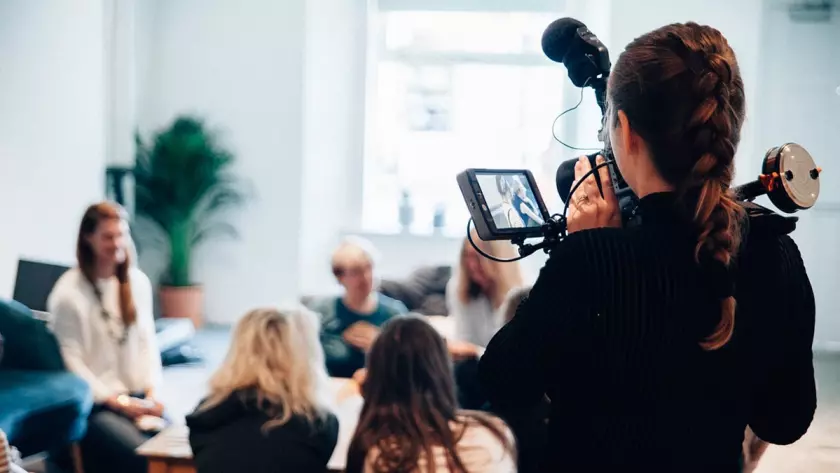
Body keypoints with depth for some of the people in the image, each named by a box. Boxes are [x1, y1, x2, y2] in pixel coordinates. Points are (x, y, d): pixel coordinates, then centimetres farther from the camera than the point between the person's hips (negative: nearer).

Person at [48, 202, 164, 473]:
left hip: (137, 397, 5)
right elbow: (71, 361, -10)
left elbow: (147, 342, 10)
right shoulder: (68, 293, -10)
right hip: (95, 404, -5)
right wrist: (118, 403, -13)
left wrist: (152, 391, -3)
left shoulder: (138, 282, 7)